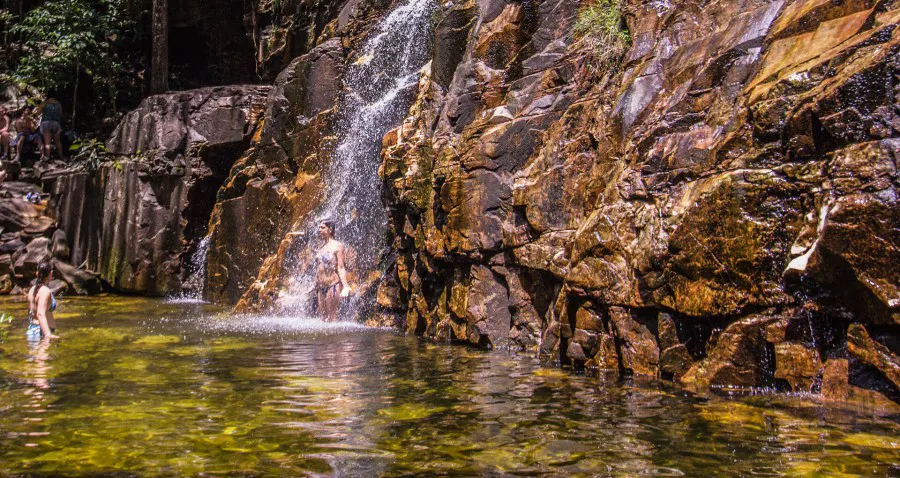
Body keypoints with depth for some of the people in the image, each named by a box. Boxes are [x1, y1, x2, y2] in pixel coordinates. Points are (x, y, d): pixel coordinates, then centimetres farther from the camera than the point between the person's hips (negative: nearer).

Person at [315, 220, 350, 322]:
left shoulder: (337, 245, -5)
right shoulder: (321, 248, 15)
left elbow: (341, 268, -10)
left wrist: (345, 286, -19)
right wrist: (315, 286, 19)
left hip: (332, 285, -7)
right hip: (320, 287, 7)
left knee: (331, 317, -5)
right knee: (322, 316, 8)